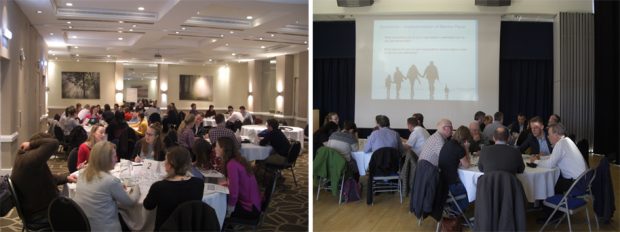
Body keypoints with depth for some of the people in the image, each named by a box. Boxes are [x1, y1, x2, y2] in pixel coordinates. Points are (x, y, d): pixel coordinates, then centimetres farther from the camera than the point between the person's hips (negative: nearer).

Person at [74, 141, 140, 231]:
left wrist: (119, 189, 13)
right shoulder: (111, 181, -22)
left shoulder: (83, 174, -2)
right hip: (104, 228, -7)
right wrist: (136, 189, 11)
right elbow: (130, 202, -7)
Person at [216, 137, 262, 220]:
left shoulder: (232, 164, -22)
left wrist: (228, 212, -13)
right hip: (253, 204, 8)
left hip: (249, 208, -8)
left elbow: (234, 192, -25)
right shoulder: (238, 160, 5)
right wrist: (229, 183, -2)